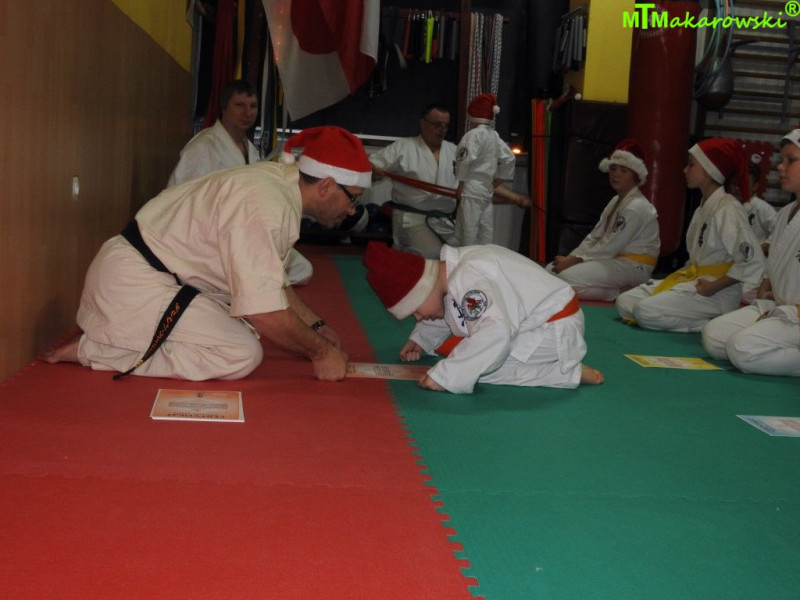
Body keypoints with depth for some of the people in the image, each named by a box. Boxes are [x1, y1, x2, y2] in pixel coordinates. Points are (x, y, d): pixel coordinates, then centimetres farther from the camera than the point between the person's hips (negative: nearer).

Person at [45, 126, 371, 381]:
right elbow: (264, 311, -28)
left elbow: (270, 280, 17)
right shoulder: (264, 206, -26)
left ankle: (116, 335, 9)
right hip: (133, 282, -10)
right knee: (243, 355, -17)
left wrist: (316, 326, 14)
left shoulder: (278, 180, 5)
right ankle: (94, 350, -12)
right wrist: (320, 351, -13)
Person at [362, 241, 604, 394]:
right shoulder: (451, 270, 3)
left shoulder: (469, 280, -29)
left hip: (556, 328, -11)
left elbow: (494, 332, -43)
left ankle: (570, 373, -16)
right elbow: (444, 317, 25)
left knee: (481, 363, -22)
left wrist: (445, 375, -41)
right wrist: (420, 339, 13)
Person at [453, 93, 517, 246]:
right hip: (487, 190, 9)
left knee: (467, 234, -7)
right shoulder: (495, 136, 13)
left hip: (471, 189, -9)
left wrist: (460, 185, -12)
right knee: (485, 234, 11)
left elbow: (467, 160, -21)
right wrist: (497, 180, 21)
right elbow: (509, 158, 18)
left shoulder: (473, 135, -12)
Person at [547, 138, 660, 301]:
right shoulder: (615, 202, 17)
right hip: (614, 259, 10)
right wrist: (570, 258, -5)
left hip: (632, 266, -10)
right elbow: (594, 237, 12)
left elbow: (610, 247, -20)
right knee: (551, 269, 1)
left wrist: (572, 260, -17)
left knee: (567, 276, -26)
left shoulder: (636, 207, -15)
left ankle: (618, 293, -14)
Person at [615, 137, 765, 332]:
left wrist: (714, 287, -18)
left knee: (646, 311, -25)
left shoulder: (728, 208, -15)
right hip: (693, 279, 9)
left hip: (717, 293, -9)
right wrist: (682, 274, 3)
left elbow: (753, 259, -21)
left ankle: (712, 323, -11)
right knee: (625, 302, 0)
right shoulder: (704, 207, 13)